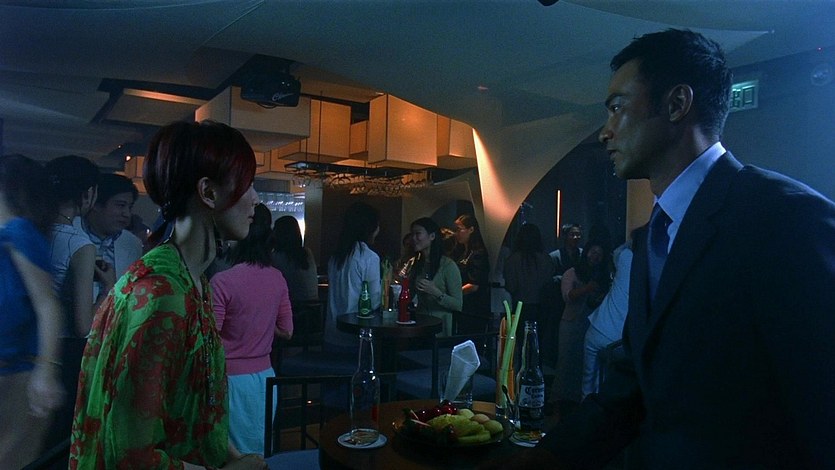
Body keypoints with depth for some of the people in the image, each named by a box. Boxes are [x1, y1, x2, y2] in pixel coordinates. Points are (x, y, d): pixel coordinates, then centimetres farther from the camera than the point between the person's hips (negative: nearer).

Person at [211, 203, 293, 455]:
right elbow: (286, 331, 6)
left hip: (232, 377, -5)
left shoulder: (222, 281, -20)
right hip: (264, 375, 5)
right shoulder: (277, 278, -3)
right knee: (261, 451, 20)